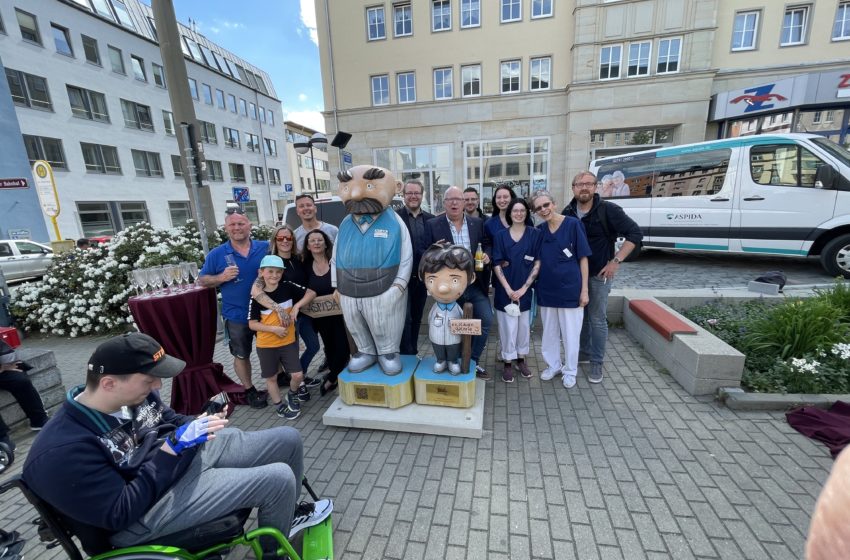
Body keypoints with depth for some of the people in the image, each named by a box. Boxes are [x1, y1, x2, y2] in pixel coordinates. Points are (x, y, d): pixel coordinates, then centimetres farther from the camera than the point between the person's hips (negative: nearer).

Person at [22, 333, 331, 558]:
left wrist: (202, 424, -6)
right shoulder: (63, 451, -24)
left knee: (289, 439, 4)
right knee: (279, 479, -22)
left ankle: (285, 513, 34)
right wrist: (172, 449, -24)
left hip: (192, 452, 8)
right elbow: (119, 514, -23)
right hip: (149, 509, -8)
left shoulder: (133, 393, -2)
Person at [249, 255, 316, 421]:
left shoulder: (287, 287, -7)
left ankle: (293, 395, 31)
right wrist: (274, 329, -20)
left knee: (297, 375, -1)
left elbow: (311, 293, -4)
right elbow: (252, 324, -8)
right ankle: (279, 406, 34)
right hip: (266, 345, 0)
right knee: (271, 377, 13)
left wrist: (297, 306, -17)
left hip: (288, 342, 1)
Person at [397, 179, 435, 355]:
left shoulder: (430, 219, 6)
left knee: (416, 318, 16)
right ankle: (407, 356, 14)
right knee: (405, 319, 0)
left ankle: (413, 353, 32)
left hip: (422, 277, 5)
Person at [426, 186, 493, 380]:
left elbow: (486, 245, 13)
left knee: (486, 320, -1)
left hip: (476, 283, 3)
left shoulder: (477, 223, 4)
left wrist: (486, 254, -9)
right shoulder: (433, 225, -5)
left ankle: (473, 360, 19)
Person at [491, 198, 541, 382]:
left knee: (524, 326, 11)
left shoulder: (535, 234, -1)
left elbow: (538, 263, -4)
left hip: (525, 289, 1)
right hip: (505, 290, -1)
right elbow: (496, 265, -4)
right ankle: (507, 363, 17)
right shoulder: (500, 235, 0)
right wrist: (508, 289, -13)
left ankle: (521, 359, 29)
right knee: (508, 327, 3)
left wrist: (524, 288, -11)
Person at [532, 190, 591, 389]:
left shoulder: (573, 224, -7)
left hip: (570, 289, -4)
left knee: (570, 333, 8)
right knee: (549, 332, 14)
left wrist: (584, 290, -8)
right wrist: (534, 285, 1)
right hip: (546, 290, 4)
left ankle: (570, 371, 26)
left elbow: (583, 258, -6)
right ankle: (553, 365, 33)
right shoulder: (539, 230, 4)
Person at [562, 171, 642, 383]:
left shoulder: (608, 210, -12)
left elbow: (635, 233, -12)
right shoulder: (568, 212, 1)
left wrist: (616, 261, -18)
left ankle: (597, 362, 17)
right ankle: (584, 352, 34)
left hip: (599, 274, -4)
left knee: (597, 319, 3)